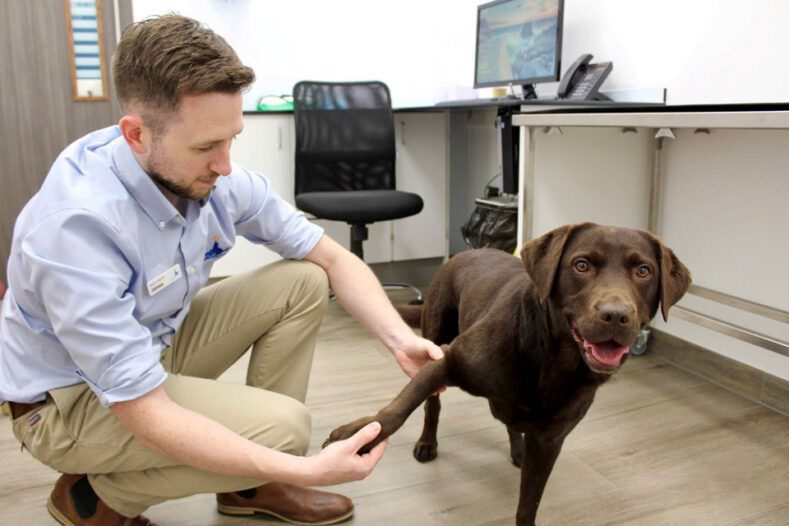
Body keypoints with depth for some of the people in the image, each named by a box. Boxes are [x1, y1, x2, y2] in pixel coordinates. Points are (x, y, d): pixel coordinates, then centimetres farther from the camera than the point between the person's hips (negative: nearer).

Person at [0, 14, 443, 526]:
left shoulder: (218, 177, -16)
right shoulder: (76, 226, -35)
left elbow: (333, 258, -7)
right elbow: (144, 412, -33)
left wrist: (399, 337, -22)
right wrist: (307, 470, -38)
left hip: (159, 342, 7)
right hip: (67, 400, -6)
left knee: (302, 282, -8)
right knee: (282, 425, -25)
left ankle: (251, 485, 2)